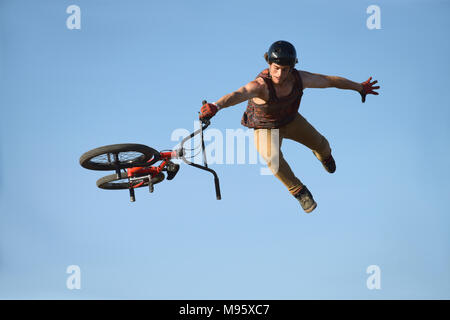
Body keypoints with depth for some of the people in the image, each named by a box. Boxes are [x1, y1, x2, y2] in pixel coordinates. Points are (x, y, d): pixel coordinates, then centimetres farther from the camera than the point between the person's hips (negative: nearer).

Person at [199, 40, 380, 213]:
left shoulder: (300, 78, -27)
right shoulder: (261, 85, -42)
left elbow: (332, 81, -11)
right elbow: (239, 94, -63)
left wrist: (360, 87, 2)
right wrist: (216, 106, -83)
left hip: (291, 121, 5)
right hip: (265, 128, -4)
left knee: (321, 145, 16)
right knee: (273, 158, -32)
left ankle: (323, 155, 57)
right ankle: (299, 192, -9)